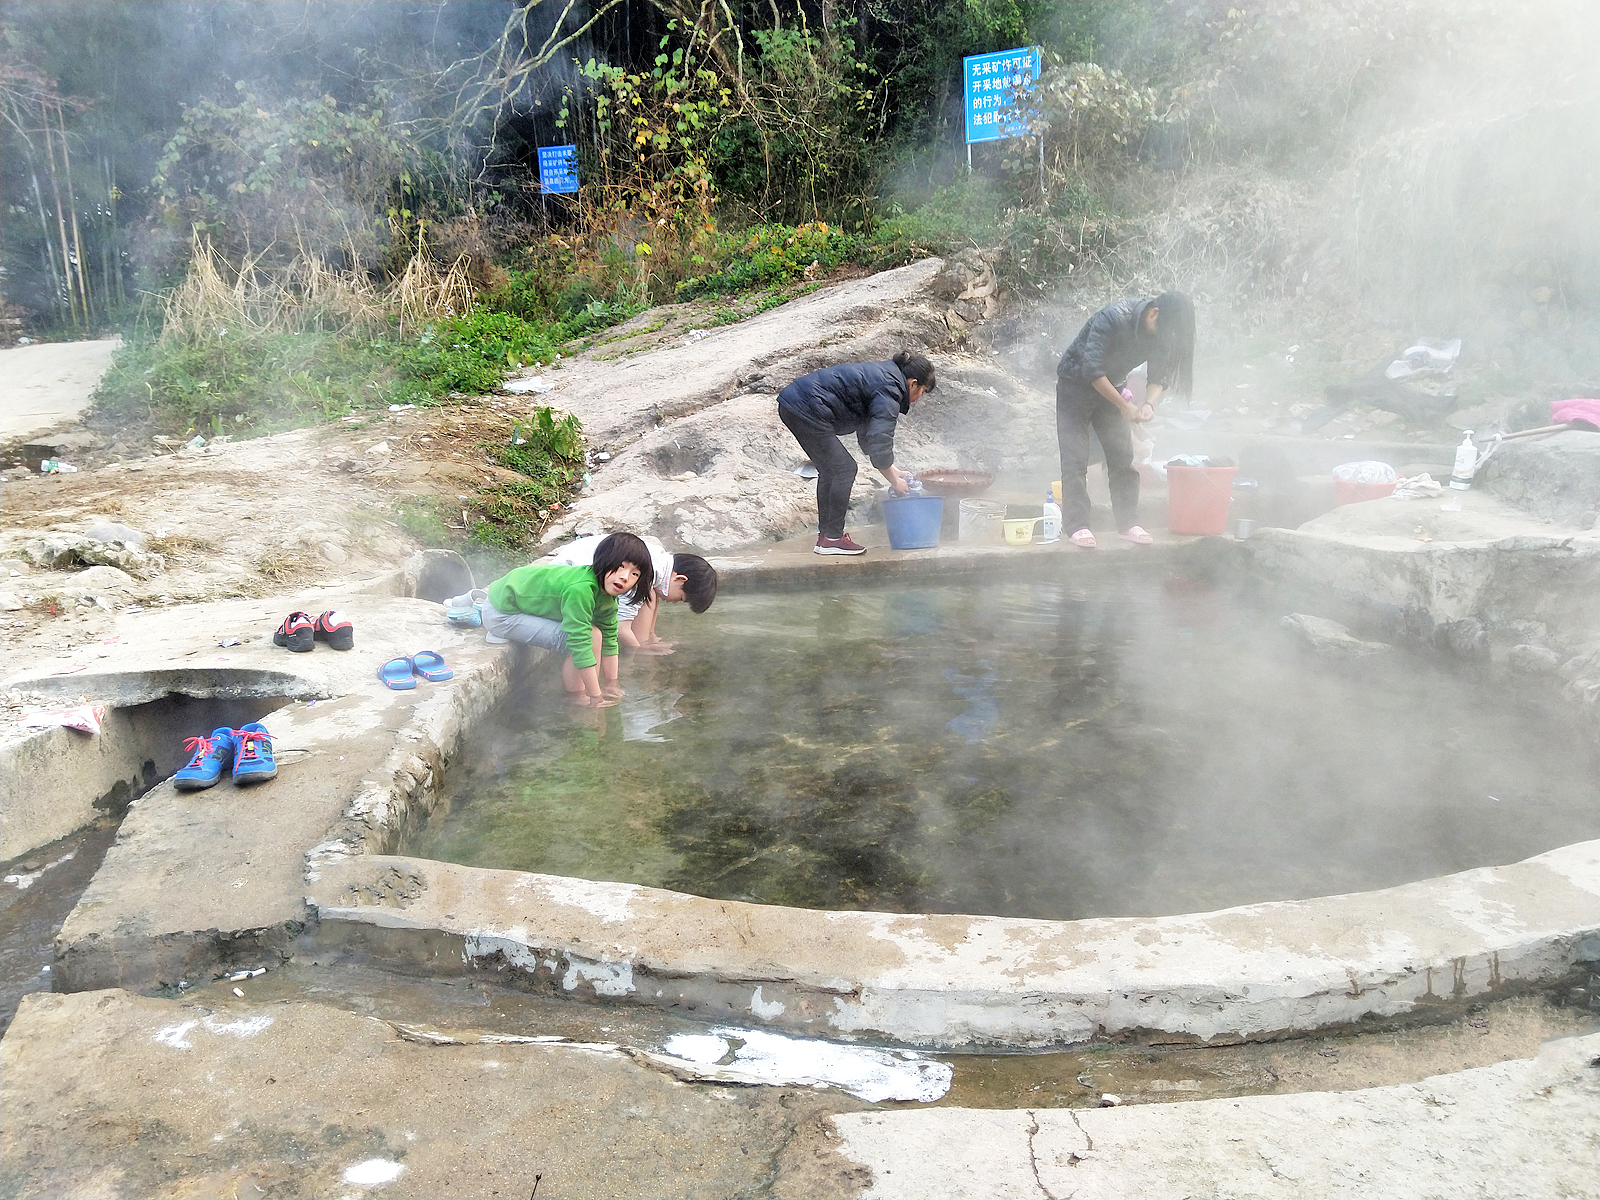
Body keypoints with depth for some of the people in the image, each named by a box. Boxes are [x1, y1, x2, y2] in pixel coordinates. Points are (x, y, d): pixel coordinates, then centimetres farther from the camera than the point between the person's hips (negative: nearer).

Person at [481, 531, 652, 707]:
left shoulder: (609, 596, -7)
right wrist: (595, 698, -28)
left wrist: (612, 683, 4)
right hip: (500, 612, -9)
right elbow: (580, 643, -33)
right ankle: (577, 696, -4)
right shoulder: (580, 589, -35)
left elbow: (610, 639, 4)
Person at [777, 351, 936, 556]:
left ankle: (825, 534, 21)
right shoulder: (889, 391, -10)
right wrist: (895, 481, -4)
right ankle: (832, 539, -1)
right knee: (844, 469, -4)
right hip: (807, 409, -10)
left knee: (829, 470, 17)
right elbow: (879, 445, -16)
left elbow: (868, 436, 26)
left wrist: (893, 470, 24)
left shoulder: (882, 376, 20)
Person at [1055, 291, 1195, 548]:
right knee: (1076, 459, -10)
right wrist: (1124, 406, -31)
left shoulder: (1160, 333, -11)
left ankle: (1127, 524, 5)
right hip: (1076, 385, -6)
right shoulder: (1113, 318, -31)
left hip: (1110, 388, 6)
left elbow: (1159, 376, -3)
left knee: (1123, 457, 0)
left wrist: (1148, 403, -25)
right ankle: (1076, 526, -8)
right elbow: (1091, 369, -33)